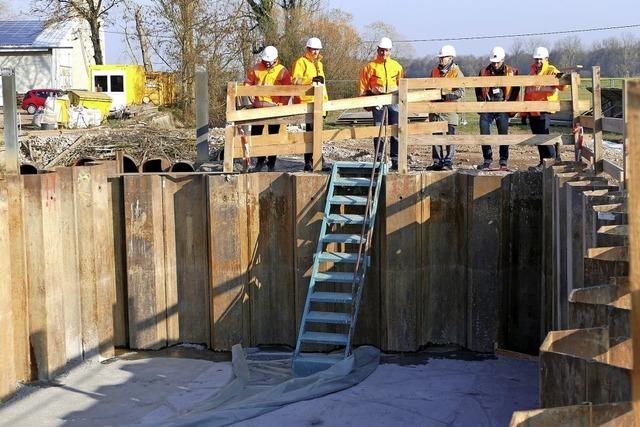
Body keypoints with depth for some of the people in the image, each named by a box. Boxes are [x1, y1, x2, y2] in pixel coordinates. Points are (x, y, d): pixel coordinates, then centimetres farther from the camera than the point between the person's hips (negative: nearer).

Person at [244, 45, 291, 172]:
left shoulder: (282, 71, -1)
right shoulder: (256, 69, 6)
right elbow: (248, 83, 12)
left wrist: (281, 105, -11)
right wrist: (251, 97, -1)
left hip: (274, 108, -3)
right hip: (258, 107, 3)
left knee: (273, 136, 3)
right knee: (255, 134, 6)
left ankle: (271, 163, 11)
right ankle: (260, 160, 20)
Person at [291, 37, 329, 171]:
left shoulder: (319, 63, 22)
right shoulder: (300, 62, -4)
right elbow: (295, 80, -16)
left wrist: (325, 100, 25)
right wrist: (311, 80, -26)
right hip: (306, 103, -8)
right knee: (311, 131, -12)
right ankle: (309, 162, -10)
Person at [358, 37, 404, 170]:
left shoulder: (396, 66, 9)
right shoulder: (371, 66, 2)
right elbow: (363, 84, 4)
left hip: (393, 99, 2)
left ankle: (396, 160, 4)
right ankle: (379, 159, 8)